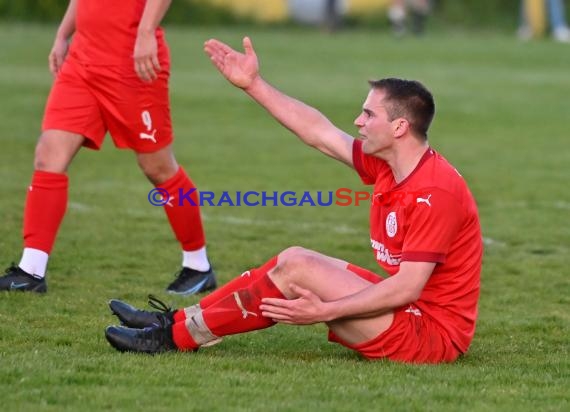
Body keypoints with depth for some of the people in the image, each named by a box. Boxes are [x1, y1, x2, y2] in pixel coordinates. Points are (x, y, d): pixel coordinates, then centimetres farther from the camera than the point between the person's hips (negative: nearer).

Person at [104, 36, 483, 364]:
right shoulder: (388, 166, 6)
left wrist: (324, 311, -25)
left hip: (430, 334, -9)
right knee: (293, 265, 8)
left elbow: (408, 286, -25)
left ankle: (178, 335, -5)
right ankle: (178, 321, 7)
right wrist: (253, 84, 15)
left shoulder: (434, 193, -22)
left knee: (296, 266, -13)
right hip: (410, 317, 9)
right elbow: (320, 133, 14)